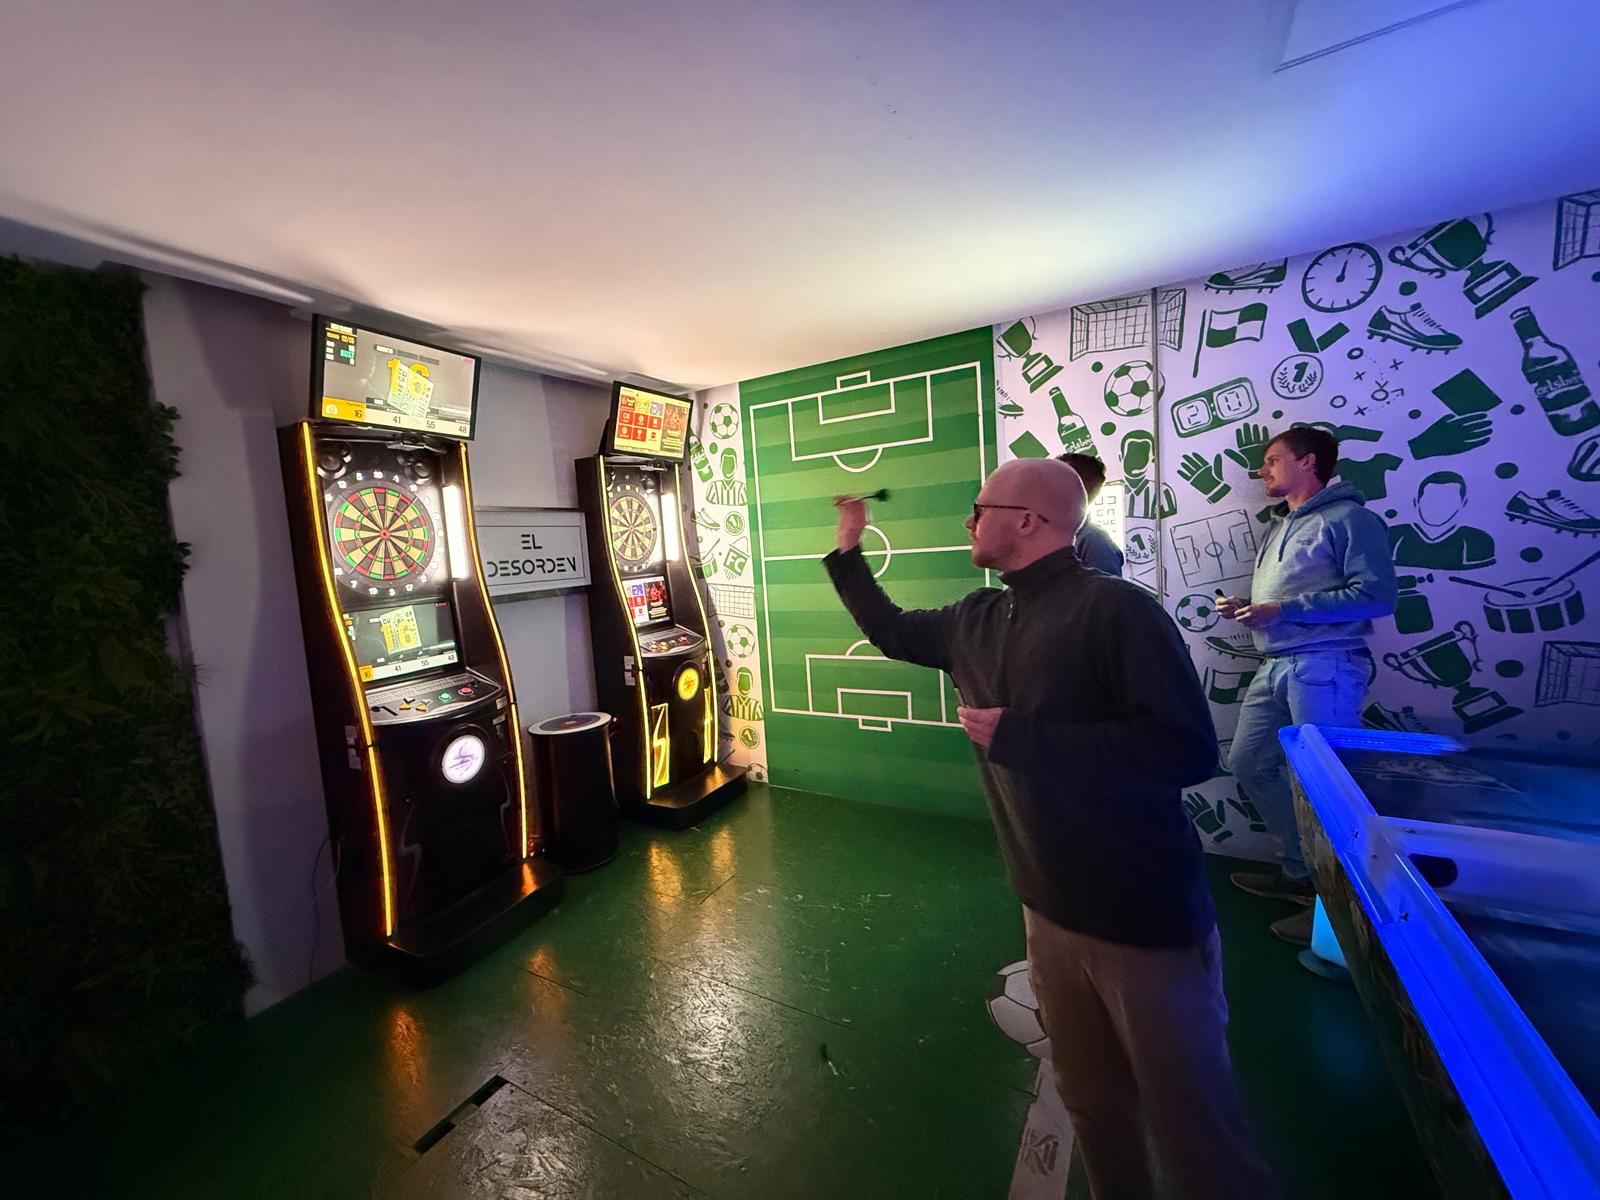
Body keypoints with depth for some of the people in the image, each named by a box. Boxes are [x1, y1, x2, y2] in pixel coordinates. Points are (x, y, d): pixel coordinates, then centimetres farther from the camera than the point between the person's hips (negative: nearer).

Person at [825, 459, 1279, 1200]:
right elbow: (892, 632, 17)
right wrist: (848, 548, 14)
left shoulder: (1113, 610, -19)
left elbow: (1188, 750, -25)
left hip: (1147, 920, -6)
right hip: (1049, 913, 7)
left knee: (1194, 1128, 13)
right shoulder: (979, 620, 2)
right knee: (1091, 1103, 25)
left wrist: (1016, 735, -25)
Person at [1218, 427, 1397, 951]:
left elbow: (1376, 594, -16)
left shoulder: (1349, 518, -6)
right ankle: (1299, 870, 28)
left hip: (1324, 667, -9)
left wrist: (1284, 609, -19)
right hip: (1276, 667, 9)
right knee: (1249, 763, 12)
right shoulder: (1279, 524, 20)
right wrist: (1247, 606, 5)